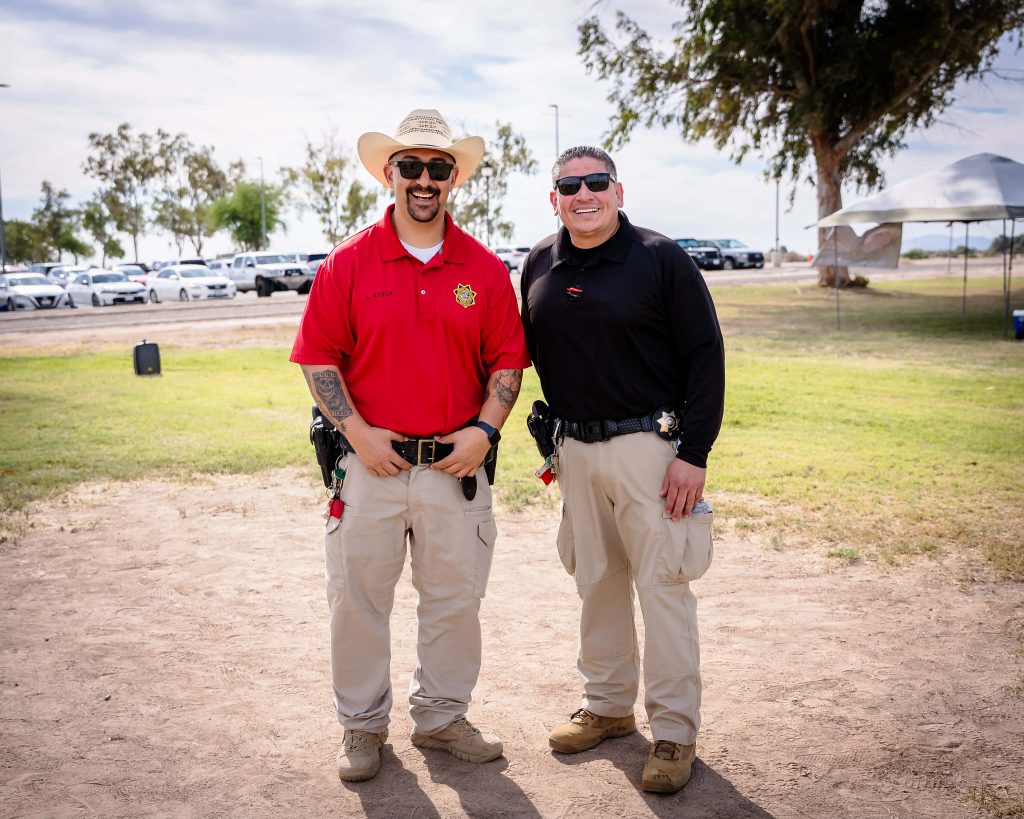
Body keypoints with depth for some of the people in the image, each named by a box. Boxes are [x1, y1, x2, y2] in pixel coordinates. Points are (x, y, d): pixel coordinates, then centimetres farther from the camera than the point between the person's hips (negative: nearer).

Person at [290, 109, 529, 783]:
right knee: (358, 599, 8)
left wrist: (486, 430, -8)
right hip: (370, 463, -1)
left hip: (457, 466, 2)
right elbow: (318, 355, -1)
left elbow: (507, 360, 6)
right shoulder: (349, 263, -1)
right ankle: (363, 726, 27)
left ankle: (442, 716, 32)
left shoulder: (486, 269, 3)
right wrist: (357, 431, -10)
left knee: (456, 599, 12)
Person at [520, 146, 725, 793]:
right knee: (596, 580, 14)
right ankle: (608, 705, 30)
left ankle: (675, 732, 9)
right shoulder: (540, 266, 8)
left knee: (663, 584, -2)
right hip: (575, 449, 5)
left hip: (649, 444, -5)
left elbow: (705, 354, -8)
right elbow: (532, 352, 18)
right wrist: (553, 435, 12)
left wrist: (694, 453, -13)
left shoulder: (661, 258, -6)